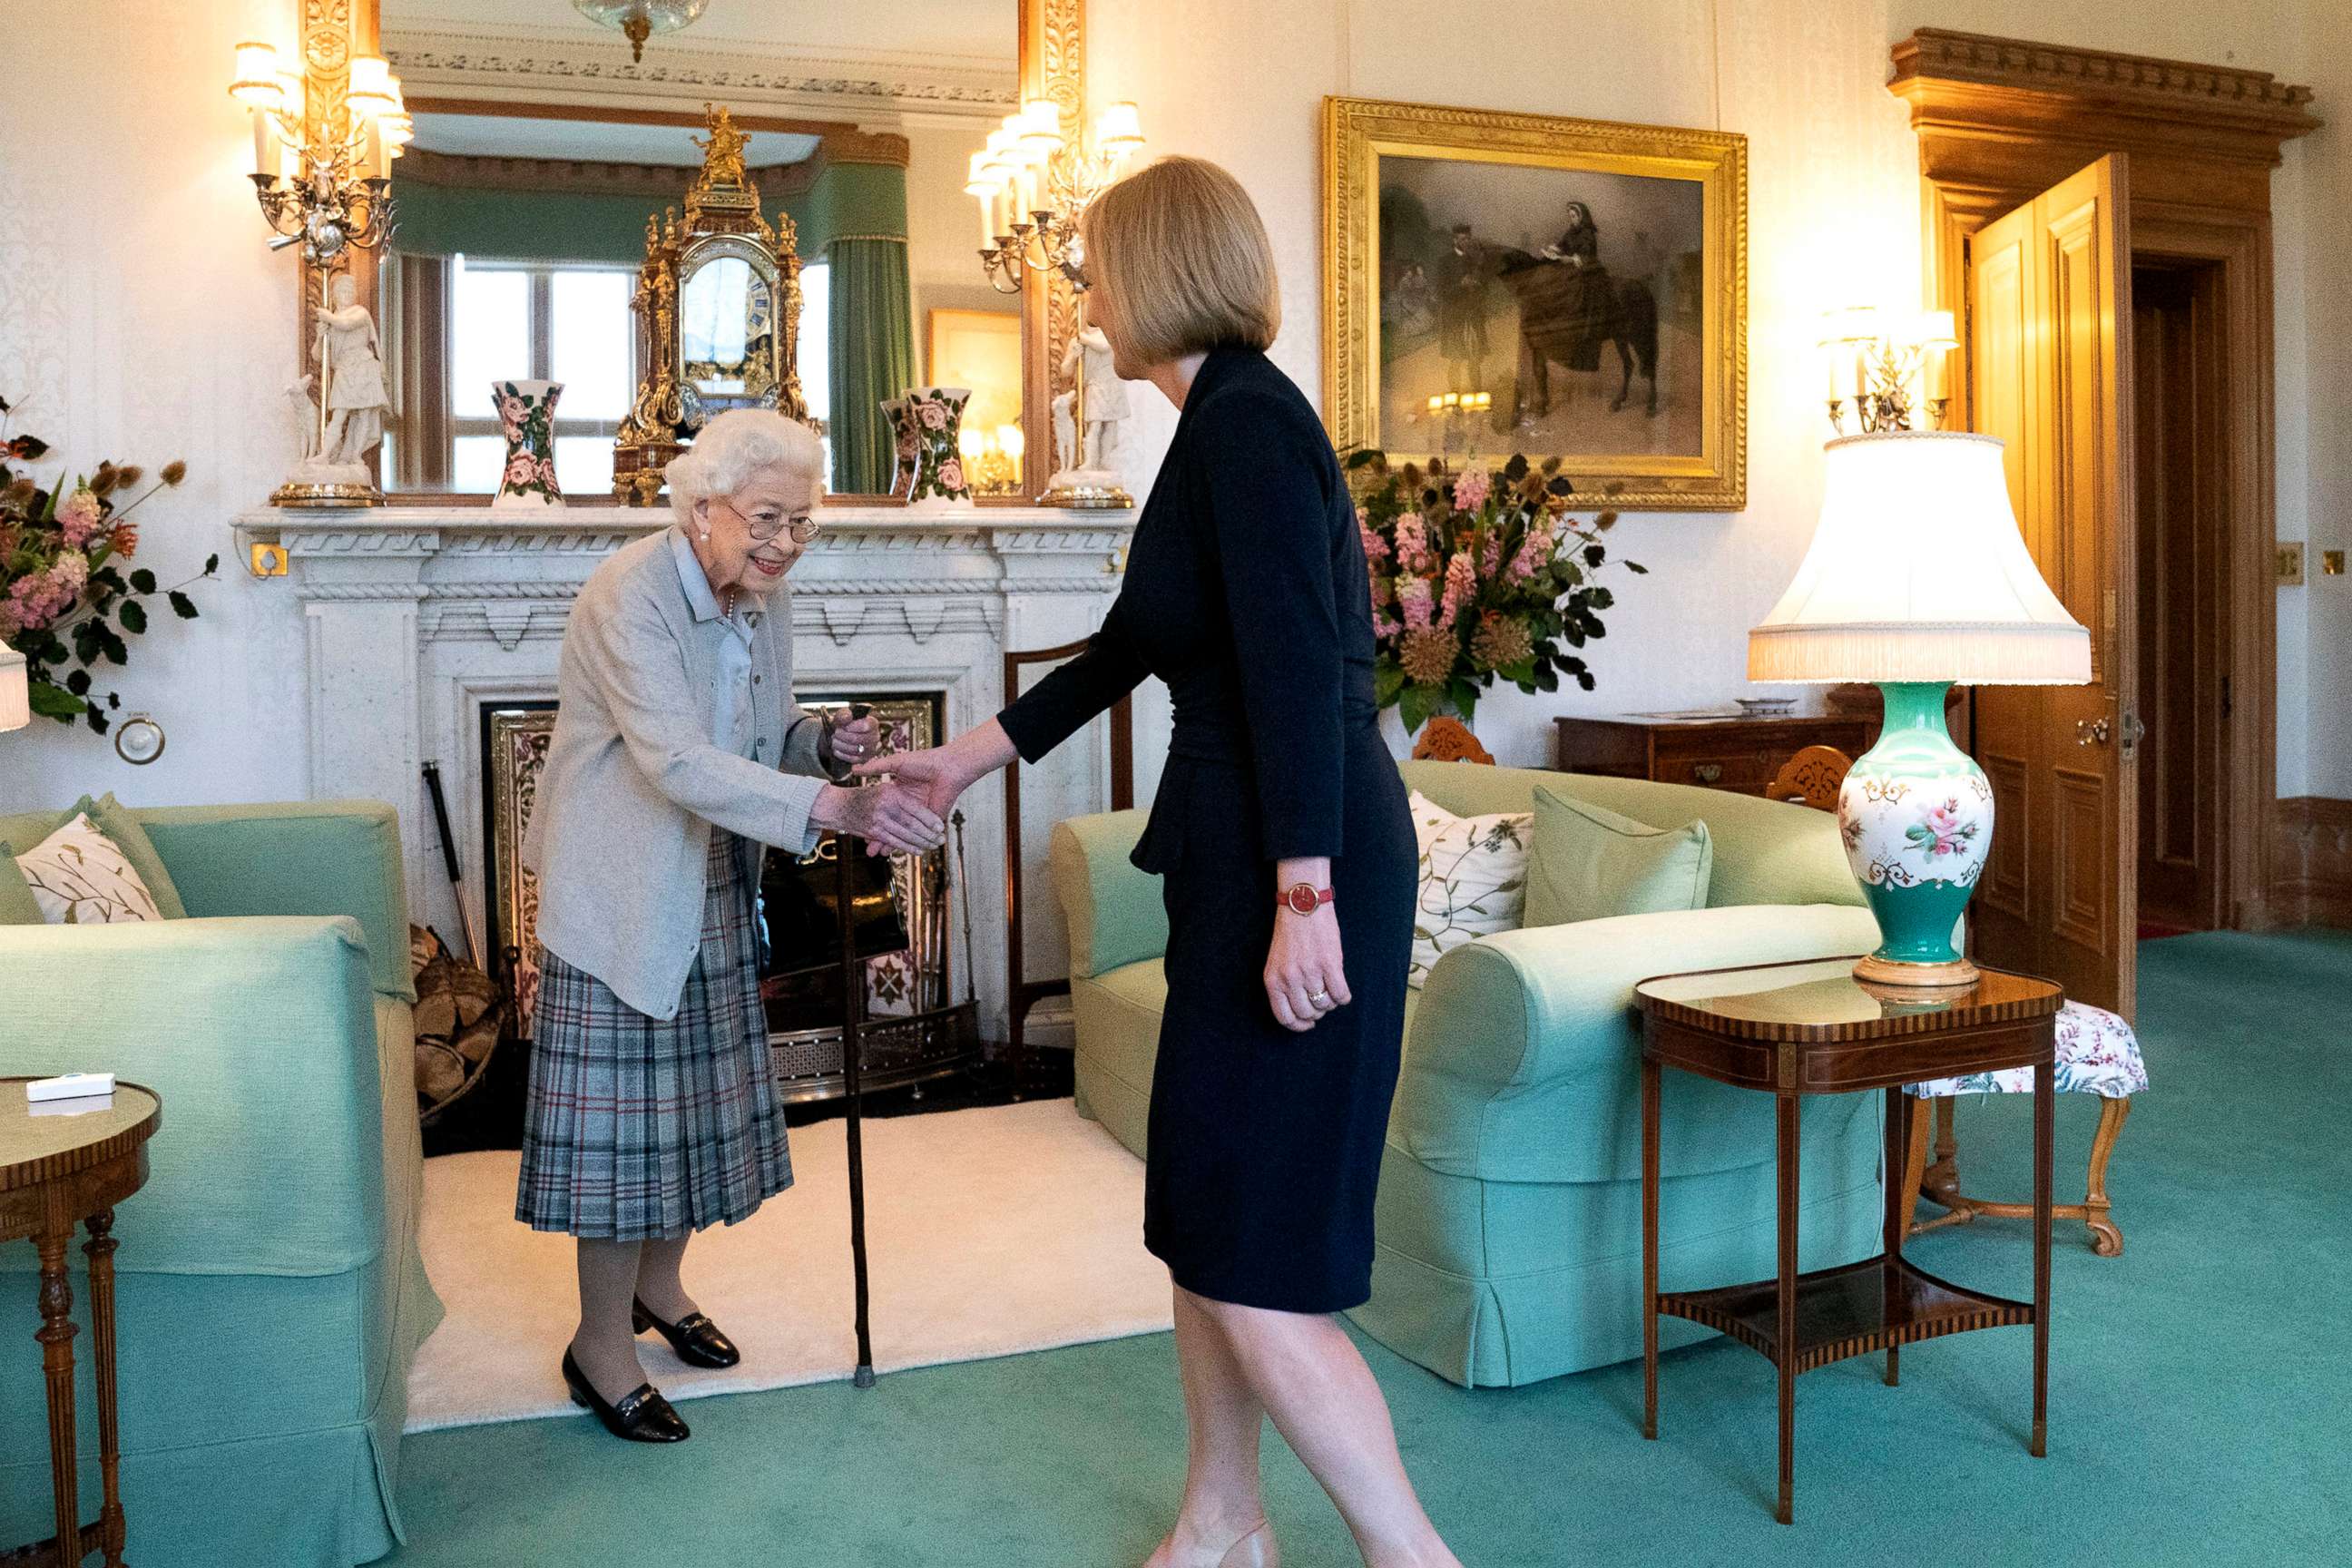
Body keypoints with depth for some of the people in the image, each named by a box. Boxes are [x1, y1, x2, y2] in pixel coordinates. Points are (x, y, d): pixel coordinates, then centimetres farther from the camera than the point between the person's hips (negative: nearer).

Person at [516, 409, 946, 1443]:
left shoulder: (762, 598, 2)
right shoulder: (629, 596, -23)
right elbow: (679, 763, -35)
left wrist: (827, 741, -10)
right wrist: (837, 807, -44)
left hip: (710, 888, 8)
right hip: (619, 888, -8)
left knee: (696, 1092, 16)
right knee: (622, 1105, -2)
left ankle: (658, 1284, 36)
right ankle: (601, 1344, 14)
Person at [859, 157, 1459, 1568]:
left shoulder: (1246, 419, -12)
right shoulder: (1232, 420, 19)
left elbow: (1299, 668, -22)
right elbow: (1125, 650, 26)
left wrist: (1305, 899, -26)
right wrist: (967, 759, 32)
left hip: (1297, 865, -10)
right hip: (1242, 863, 10)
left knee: (1252, 1253, -6)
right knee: (1203, 1211, 16)